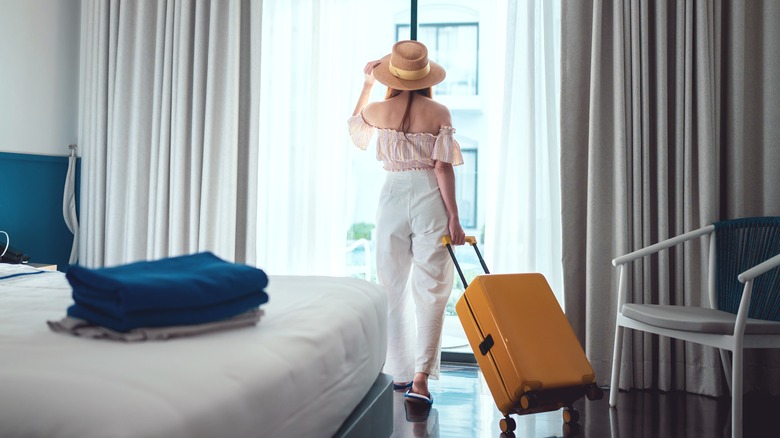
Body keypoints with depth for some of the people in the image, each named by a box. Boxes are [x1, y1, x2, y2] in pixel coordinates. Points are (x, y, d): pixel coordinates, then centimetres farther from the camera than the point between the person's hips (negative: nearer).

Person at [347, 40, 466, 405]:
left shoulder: (379, 111, 1)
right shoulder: (438, 113, -3)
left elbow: (354, 122, 25)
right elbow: (443, 168, -7)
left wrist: (367, 83, 32)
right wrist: (454, 217, -3)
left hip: (393, 196, 2)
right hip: (429, 198, -2)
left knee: (392, 287, 12)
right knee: (430, 289, 2)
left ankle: (400, 374, 19)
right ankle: (421, 377, -7)